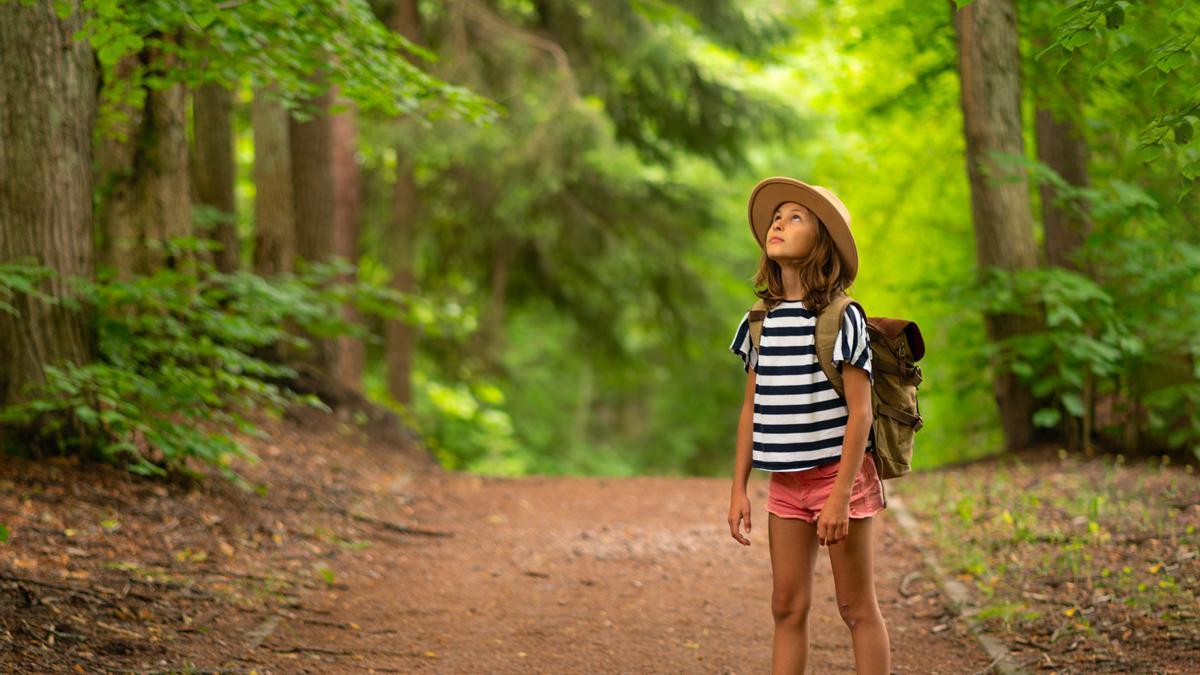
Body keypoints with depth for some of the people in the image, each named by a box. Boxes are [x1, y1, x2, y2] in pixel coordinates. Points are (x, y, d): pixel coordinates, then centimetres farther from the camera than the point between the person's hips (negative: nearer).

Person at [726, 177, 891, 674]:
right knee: (788, 608, 7)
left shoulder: (842, 319, -11)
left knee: (857, 608, 3)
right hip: (786, 483, 5)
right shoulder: (761, 322, 6)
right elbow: (752, 408, 10)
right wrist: (738, 489, 7)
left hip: (837, 477, -5)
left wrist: (840, 495, -18)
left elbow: (860, 411, -13)